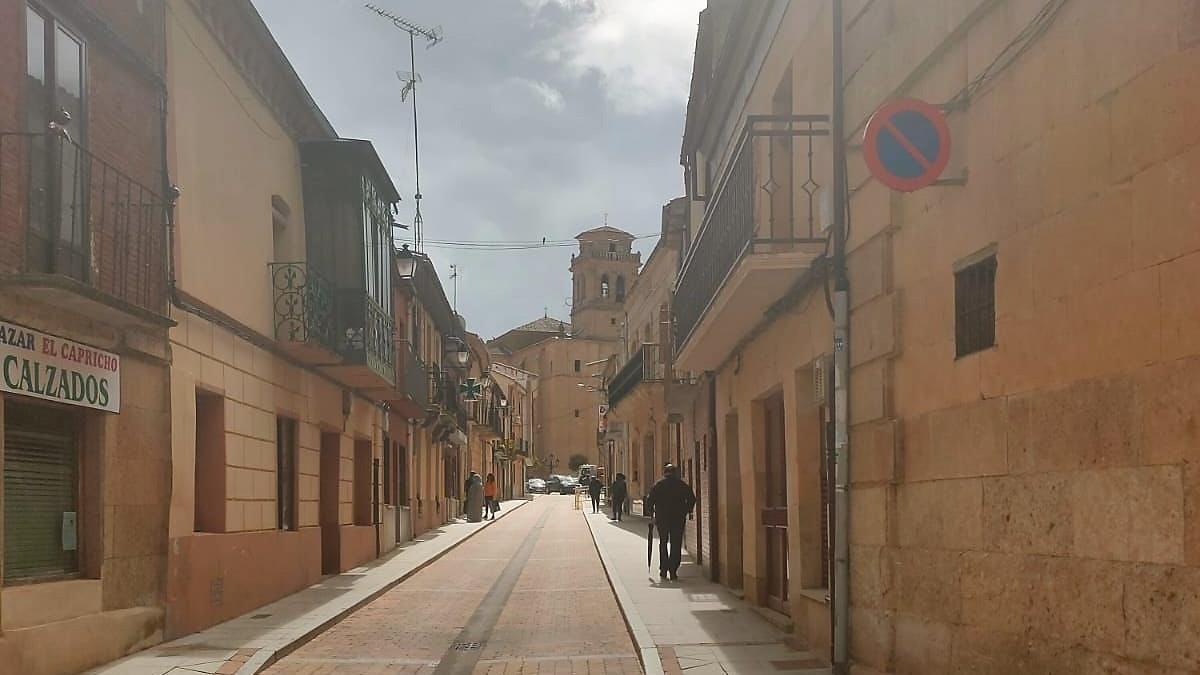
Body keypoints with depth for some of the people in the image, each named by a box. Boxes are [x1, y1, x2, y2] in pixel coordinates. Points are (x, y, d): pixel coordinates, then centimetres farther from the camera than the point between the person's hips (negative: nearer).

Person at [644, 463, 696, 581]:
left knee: (663, 543, 16)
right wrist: (687, 511, 10)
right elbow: (692, 499, 0)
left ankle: (663, 570, 12)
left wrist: (652, 514, 8)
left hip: (662, 518, 1)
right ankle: (673, 571, -6)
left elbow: (649, 500, -1)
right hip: (678, 518, -1)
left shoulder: (658, 485, 4)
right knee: (676, 545, 3)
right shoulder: (682, 485, 4)